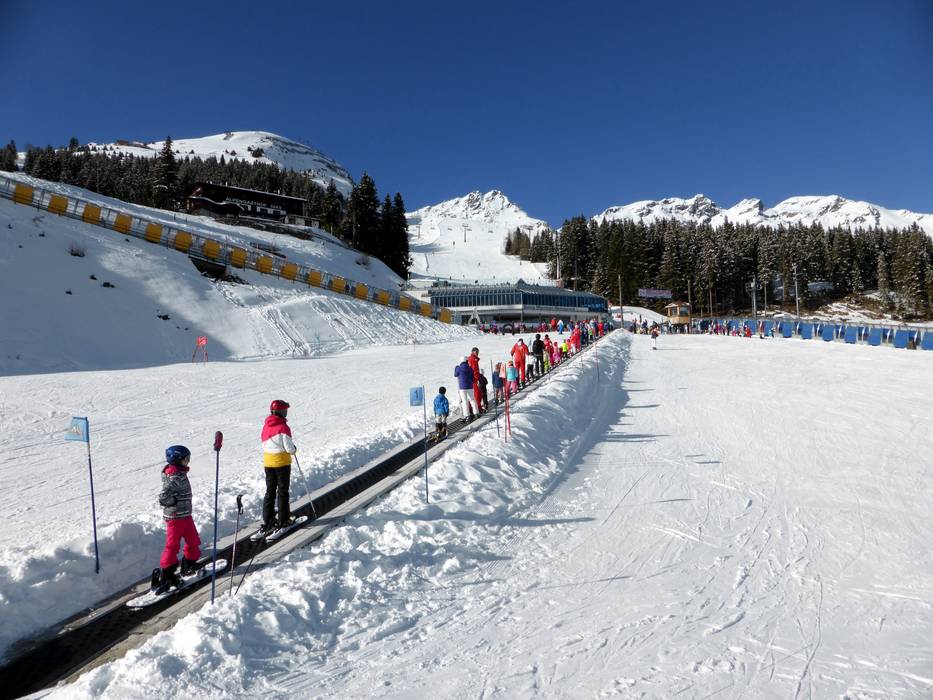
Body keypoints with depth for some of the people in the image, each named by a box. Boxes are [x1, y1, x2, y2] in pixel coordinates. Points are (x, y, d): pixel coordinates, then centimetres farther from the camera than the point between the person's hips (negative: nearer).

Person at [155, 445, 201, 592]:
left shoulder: (180, 474, 6)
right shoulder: (176, 478, -23)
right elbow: (163, 497, -29)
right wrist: (176, 501, -15)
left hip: (185, 515, 9)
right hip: (175, 517, -9)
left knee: (194, 541, 18)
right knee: (172, 545, -1)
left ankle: (189, 566, 33)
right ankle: (164, 577, 9)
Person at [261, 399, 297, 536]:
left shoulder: (266, 425, 4)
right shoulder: (283, 427, -18)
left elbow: (264, 443, 12)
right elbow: (289, 448, -19)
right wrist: (294, 449, 4)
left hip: (268, 462, 6)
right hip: (282, 463, -6)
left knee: (270, 491, 13)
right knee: (283, 491, 5)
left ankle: (267, 520, 15)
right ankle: (283, 520, 10)